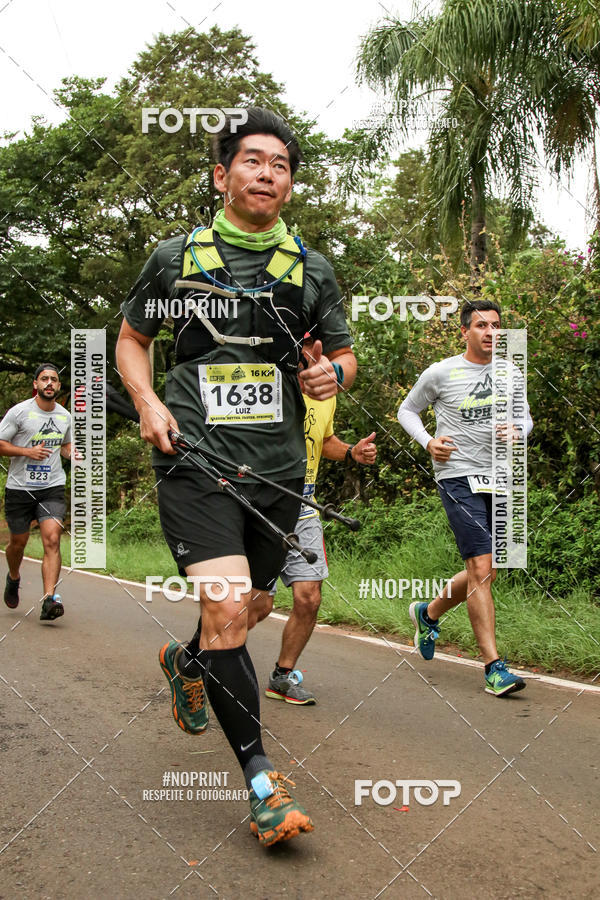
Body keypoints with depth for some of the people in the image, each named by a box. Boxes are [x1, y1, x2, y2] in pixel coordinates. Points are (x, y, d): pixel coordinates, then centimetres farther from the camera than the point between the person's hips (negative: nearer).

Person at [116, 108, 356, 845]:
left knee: (254, 606, 17)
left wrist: (331, 374, -6)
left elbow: (344, 354, 18)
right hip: (196, 461, -3)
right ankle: (261, 783, -4)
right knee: (227, 610, -17)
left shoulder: (312, 270, 9)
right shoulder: (176, 256, 4)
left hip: (278, 467, 4)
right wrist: (148, 402, -3)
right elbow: (131, 338, 15)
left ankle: (186, 663, 51)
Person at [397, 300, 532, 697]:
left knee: (485, 575, 12)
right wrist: (427, 441, -7)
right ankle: (495, 666, -8)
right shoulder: (441, 373, -1)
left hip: (499, 480, 6)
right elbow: (407, 410, 10)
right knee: (481, 567, -14)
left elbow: (525, 417, 22)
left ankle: (428, 613, 37)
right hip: (458, 477, -6)